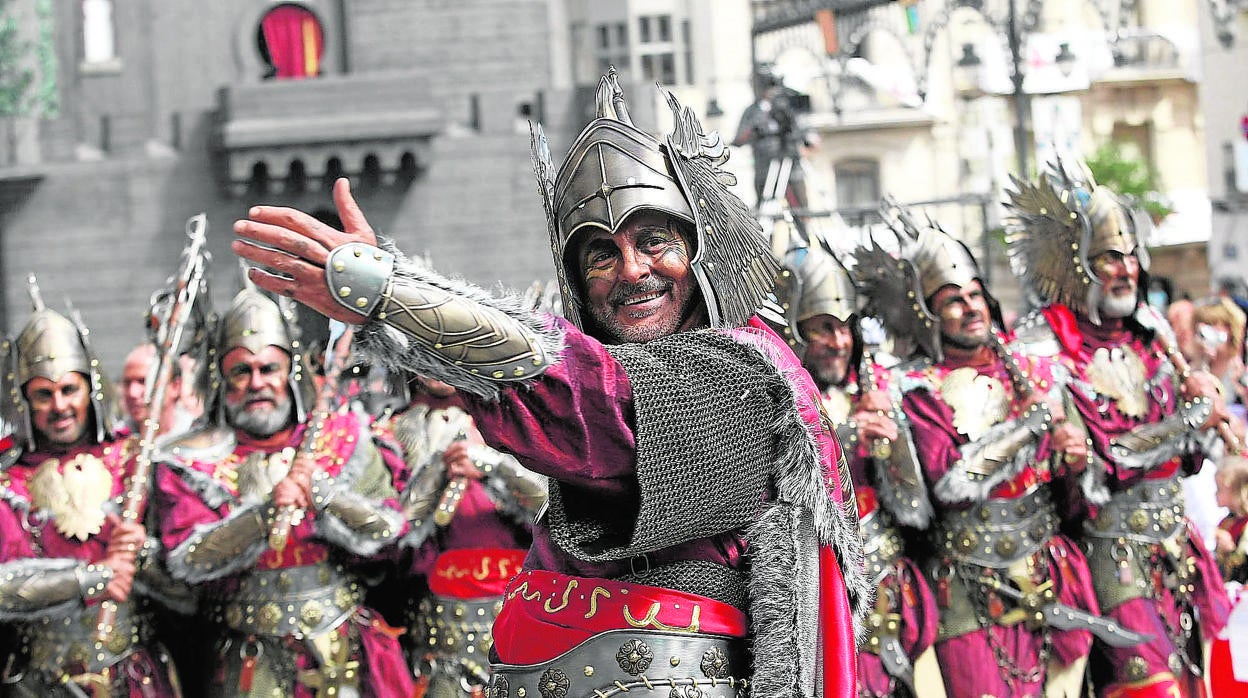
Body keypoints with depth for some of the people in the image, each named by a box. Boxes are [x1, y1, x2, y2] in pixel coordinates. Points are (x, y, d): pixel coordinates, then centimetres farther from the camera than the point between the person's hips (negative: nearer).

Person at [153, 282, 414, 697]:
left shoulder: (343, 439, 4)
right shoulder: (196, 461, 1)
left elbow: (386, 532, -4)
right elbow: (187, 560, -12)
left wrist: (321, 492, -19)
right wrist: (265, 515, -25)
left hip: (343, 651, 1)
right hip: (252, 661, -1)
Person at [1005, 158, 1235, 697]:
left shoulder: (1148, 329, 8)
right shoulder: (1044, 345, -12)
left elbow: (1191, 459, 15)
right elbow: (1096, 465, -19)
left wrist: (1202, 399, -5)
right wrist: (1193, 417, -14)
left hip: (1176, 542, 7)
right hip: (1110, 546, -7)